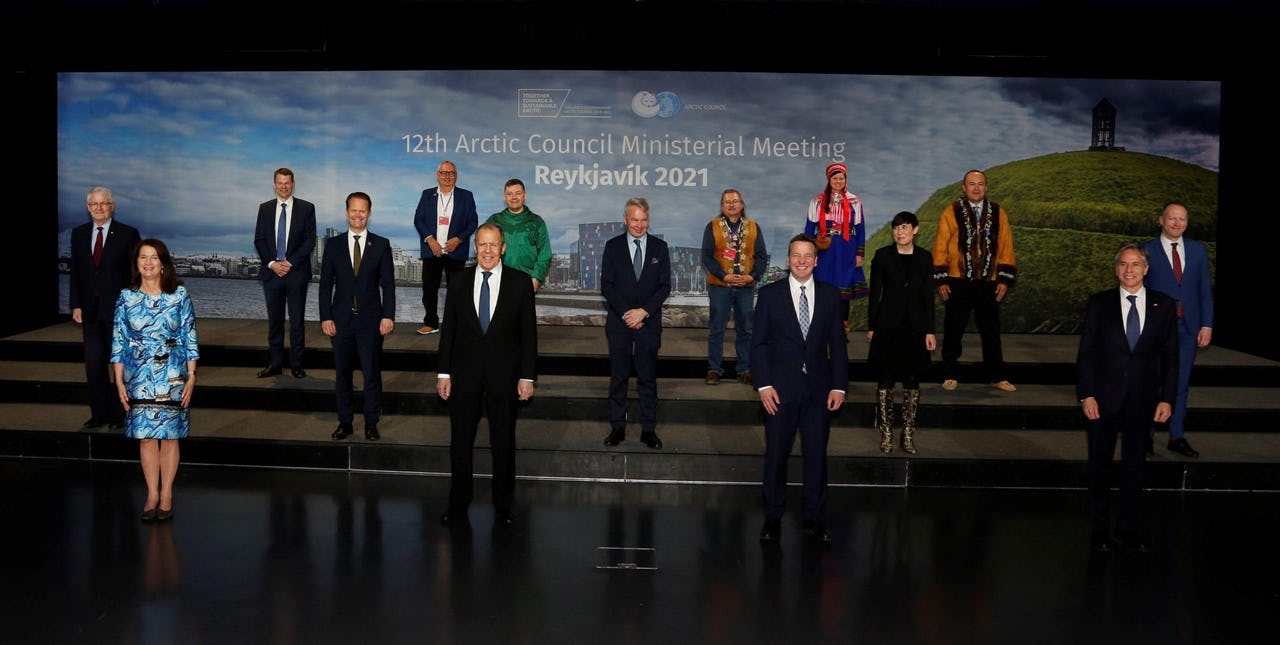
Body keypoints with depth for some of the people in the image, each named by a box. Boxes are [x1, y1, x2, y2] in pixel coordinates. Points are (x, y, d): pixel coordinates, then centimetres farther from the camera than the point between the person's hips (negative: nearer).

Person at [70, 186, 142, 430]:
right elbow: (75, 271, 11)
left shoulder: (128, 234, -3)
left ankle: (120, 414, 14)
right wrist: (76, 305, 3)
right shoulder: (78, 234, 9)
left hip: (119, 309, -4)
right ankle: (99, 413, 16)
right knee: (94, 364, 5)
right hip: (90, 310, 4)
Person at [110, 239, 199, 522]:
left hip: (172, 377, -1)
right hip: (139, 378, 1)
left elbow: (190, 337, 0)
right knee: (146, 436, 3)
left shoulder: (179, 295, -1)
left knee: (169, 436, 3)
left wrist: (191, 376, -4)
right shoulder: (126, 297, 2)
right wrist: (119, 381, 1)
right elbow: (119, 341, 5)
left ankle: (166, 495, 13)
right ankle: (152, 495, 13)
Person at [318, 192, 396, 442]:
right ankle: (345, 422, 18)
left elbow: (388, 283, 0)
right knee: (342, 374, 8)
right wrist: (326, 317, -4)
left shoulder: (381, 244, 2)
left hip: (371, 320, -1)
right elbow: (325, 283, 4)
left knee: (372, 374, 1)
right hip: (341, 320, 2)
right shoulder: (333, 244, 5)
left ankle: (371, 423, 12)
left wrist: (388, 316, -8)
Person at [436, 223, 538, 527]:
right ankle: (458, 505, 21)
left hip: (503, 374, -1)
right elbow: (448, 329, 5)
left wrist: (527, 376, -5)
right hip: (465, 373, 1)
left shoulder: (520, 282, -2)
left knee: (503, 443, 7)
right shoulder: (460, 282, 3)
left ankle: (503, 507, 21)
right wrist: (444, 373, 0)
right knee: (460, 441, 8)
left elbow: (528, 332, -1)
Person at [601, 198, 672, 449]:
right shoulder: (612, 246, 3)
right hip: (619, 322, 0)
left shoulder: (659, 247, 5)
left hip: (649, 322, 0)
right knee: (618, 376, 5)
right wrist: (626, 314, -11)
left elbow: (665, 286, 0)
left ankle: (648, 430, 10)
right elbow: (606, 286, -1)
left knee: (648, 378, 4)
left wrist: (644, 311, -12)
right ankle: (617, 427, 13)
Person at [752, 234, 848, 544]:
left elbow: (838, 343, 7)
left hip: (818, 388, 1)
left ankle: (814, 519, 17)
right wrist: (764, 385, -8)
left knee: (817, 454, 5)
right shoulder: (770, 294, 1)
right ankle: (773, 517, 18)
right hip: (780, 389, -1)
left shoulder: (830, 295, 5)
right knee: (776, 454, 5)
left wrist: (839, 386, 0)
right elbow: (759, 342, 0)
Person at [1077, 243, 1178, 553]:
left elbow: (1170, 356, 3)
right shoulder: (1099, 304, -2)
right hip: (1103, 399, -1)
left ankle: (1128, 528, 22)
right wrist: (1086, 395, -9)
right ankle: (1100, 527, 22)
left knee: (1134, 464, 10)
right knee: (1100, 463, 8)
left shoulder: (1164, 305, 1)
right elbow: (1086, 353, -2)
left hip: (1142, 400, 1)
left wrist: (1167, 399, -3)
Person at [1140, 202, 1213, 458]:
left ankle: (1177, 437, 17)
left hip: (1188, 328, 3)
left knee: (1181, 383, 9)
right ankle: (1146, 435, 15)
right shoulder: (1147, 250, -2)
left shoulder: (1198, 250, 7)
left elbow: (1205, 290, 7)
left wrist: (1207, 325, 0)